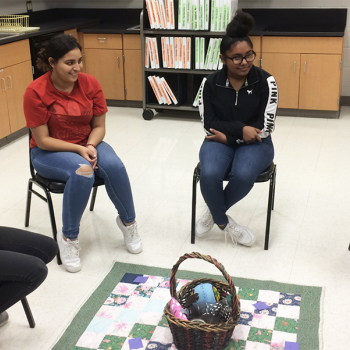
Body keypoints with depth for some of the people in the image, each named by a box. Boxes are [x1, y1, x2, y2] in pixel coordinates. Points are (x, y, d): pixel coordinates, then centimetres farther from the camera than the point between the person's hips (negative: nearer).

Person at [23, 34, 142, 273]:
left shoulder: (90, 84, -7)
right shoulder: (36, 92, -18)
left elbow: (99, 126, 0)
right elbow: (42, 140, -16)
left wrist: (90, 146, -20)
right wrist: (79, 149, -25)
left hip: (87, 144, 4)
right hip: (49, 152, -3)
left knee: (114, 166, -27)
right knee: (82, 172, -35)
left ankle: (128, 222, -2)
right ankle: (69, 237, -17)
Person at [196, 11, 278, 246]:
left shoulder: (265, 82, -10)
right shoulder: (211, 83, -5)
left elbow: (264, 128, -12)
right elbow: (209, 124, -6)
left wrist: (229, 136, -13)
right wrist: (241, 129, -19)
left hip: (255, 143, -1)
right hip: (220, 140, 1)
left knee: (243, 176, -33)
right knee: (209, 175, -30)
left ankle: (215, 213, -1)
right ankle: (224, 222, 0)